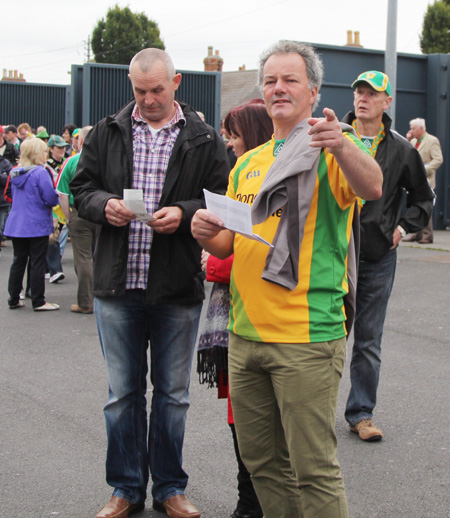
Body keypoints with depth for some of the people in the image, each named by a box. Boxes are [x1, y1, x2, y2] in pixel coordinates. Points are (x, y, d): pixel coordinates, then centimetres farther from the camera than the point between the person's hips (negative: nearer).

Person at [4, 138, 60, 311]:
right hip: (37, 225, -7)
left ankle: (13, 299, 19)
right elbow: (51, 198, -18)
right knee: (37, 263, 0)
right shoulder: (41, 173, -15)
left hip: (16, 224, 7)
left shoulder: (15, 173, 8)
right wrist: (57, 197, 2)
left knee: (18, 261, 14)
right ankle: (38, 301, 5)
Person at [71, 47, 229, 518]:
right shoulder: (107, 133, 7)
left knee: (172, 393, 11)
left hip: (178, 289, -1)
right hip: (117, 285, 1)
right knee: (122, 393, 10)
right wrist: (104, 205, -12)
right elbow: (81, 188, 9)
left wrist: (185, 213, -18)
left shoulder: (204, 140, 1)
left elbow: (222, 201, 0)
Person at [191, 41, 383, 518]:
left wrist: (342, 144, -47)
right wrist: (207, 234, -4)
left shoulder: (331, 151, -5)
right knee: (261, 460, 16)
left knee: (313, 468, -2)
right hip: (246, 334, 7)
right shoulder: (247, 163, 14)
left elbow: (372, 187, -27)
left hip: (307, 338, -6)